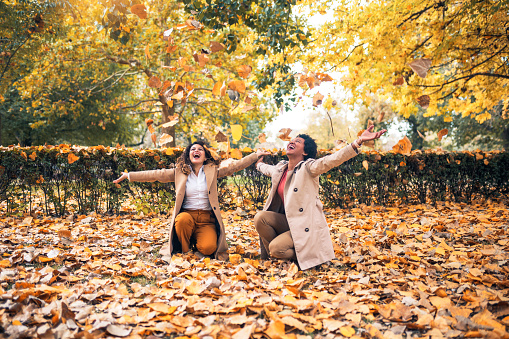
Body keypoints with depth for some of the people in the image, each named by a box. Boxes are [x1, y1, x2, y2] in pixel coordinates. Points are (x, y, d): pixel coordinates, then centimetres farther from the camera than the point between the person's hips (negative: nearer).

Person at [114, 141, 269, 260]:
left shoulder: (213, 171, 9)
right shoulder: (179, 172, 10)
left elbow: (234, 166, 4)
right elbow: (156, 174, 8)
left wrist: (256, 155, -4)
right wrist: (129, 175, 4)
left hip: (207, 218, 0)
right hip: (187, 214, 1)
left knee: (207, 248, -26)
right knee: (183, 219, -36)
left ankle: (198, 240, 13)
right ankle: (185, 251, -7)